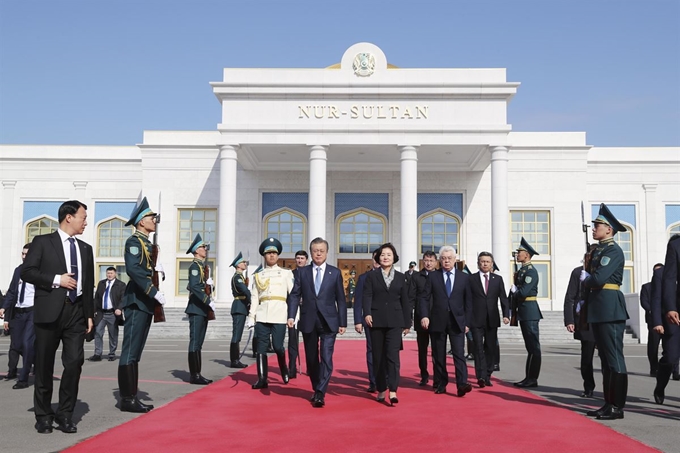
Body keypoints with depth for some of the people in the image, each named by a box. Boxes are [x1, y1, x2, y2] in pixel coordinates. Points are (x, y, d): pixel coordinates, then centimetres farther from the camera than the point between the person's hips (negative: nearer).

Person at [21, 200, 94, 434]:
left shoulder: (85, 248, 15)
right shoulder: (43, 241, 2)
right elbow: (26, 272, -6)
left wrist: (89, 315, 11)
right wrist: (56, 280, -14)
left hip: (76, 312, 3)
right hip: (49, 311, -3)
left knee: (75, 362, -5)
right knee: (44, 366, 5)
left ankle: (65, 414, 9)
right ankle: (44, 415, 20)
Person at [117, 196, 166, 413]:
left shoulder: (147, 243, 20)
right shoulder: (134, 241, -8)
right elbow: (133, 269, -22)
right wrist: (154, 292, -24)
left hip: (146, 303, 10)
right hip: (137, 302, -10)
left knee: (135, 352, 11)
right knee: (130, 351, -6)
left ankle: (131, 397, 15)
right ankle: (127, 399, -3)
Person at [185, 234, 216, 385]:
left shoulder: (202, 266, 19)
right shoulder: (195, 265, -10)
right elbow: (194, 287, -23)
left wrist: (207, 283, 5)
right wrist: (209, 301, -26)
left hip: (202, 309, 10)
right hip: (196, 309, -10)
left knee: (198, 343, 10)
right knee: (195, 342, -8)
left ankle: (197, 374, 15)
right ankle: (194, 375, -5)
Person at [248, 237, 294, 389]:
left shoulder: (286, 273, 8)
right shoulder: (258, 275, 13)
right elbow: (255, 297, 12)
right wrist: (251, 317, 5)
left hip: (279, 315, -2)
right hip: (262, 316, 2)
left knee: (277, 346, -4)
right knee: (261, 347, 0)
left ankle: (284, 370, 23)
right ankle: (262, 379, 8)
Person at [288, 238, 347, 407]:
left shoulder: (335, 272, 5)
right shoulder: (302, 272, 7)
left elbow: (341, 299, 4)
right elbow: (295, 295, 2)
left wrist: (343, 322, 1)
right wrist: (291, 316, -11)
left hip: (328, 322, -2)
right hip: (308, 322, 2)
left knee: (326, 358, -11)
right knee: (311, 359, 11)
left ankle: (320, 393, -10)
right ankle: (316, 390, 27)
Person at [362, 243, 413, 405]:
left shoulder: (401, 278, 9)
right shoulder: (371, 276, 6)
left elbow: (405, 301, 10)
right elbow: (367, 296, -4)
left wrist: (407, 323, 9)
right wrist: (367, 313, -21)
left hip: (395, 322, 0)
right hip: (376, 321, 1)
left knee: (393, 355, -12)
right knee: (378, 357, 5)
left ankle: (393, 391, -15)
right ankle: (381, 390, 15)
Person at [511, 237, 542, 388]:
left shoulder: (531, 271, -13)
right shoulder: (521, 271, 16)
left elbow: (523, 292, -21)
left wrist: (514, 290, -4)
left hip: (530, 312, -10)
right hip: (524, 312, 10)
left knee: (533, 346, -4)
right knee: (530, 346, 12)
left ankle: (533, 379, -1)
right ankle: (528, 378, 16)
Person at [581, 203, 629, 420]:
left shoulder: (614, 251, -11)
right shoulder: (597, 251, 17)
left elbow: (598, 279, -21)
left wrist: (586, 279, -2)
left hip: (610, 310, -10)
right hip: (598, 311, 10)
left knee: (614, 359, -4)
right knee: (605, 358, 12)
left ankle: (617, 406, 1)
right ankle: (608, 403, 19)